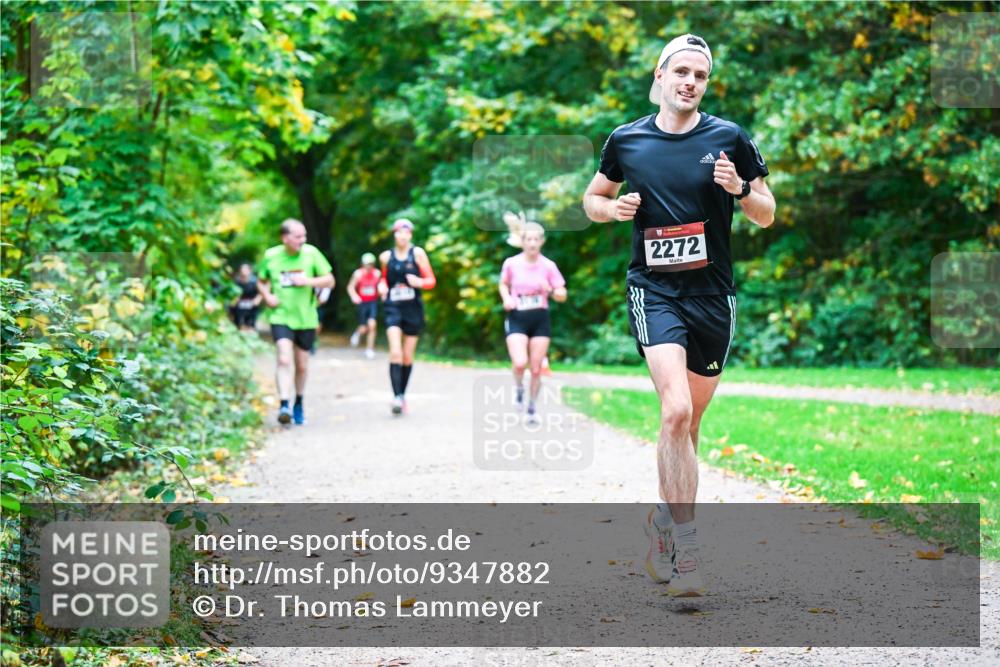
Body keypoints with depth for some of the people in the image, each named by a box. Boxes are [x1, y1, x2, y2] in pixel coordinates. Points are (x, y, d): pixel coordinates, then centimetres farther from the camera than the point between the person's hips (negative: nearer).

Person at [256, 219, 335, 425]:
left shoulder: (311, 253, -5)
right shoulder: (271, 256, -4)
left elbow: (330, 280, -2)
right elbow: (262, 281, 13)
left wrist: (308, 281, -18)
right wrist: (267, 296, -7)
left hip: (306, 319, 1)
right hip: (281, 318, -1)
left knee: (302, 365, 12)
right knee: (284, 360, -20)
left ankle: (299, 403, 33)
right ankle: (284, 405, -23)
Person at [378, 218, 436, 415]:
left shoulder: (417, 253, -2)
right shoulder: (386, 257, 5)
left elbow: (431, 280, -1)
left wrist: (419, 282, -22)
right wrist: (382, 286, 0)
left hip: (413, 309, 0)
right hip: (393, 308, 0)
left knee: (408, 356, 9)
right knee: (395, 353, -16)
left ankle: (403, 395, 23)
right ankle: (397, 397, -20)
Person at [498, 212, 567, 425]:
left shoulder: (548, 266, -3)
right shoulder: (511, 264, -3)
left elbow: (562, 296, 1)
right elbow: (503, 285, 15)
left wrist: (550, 290, -20)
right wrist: (507, 298, -5)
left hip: (540, 319, 1)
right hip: (517, 319, -1)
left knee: (536, 368, 3)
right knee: (520, 363, -20)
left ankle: (532, 408, 20)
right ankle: (518, 388, 14)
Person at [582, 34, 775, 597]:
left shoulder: (729, 138, 2)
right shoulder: (626, 141, 4)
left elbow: (767, 216, 7)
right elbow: (593, 198, 19)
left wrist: (741, 189, -14)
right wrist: (614, 208, -4)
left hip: (714, 295, 2)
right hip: (654, 291, -2)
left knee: (688, 422, 11)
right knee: (676, 411, -20)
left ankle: (666, 517, 34)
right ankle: (685, 549, -18)